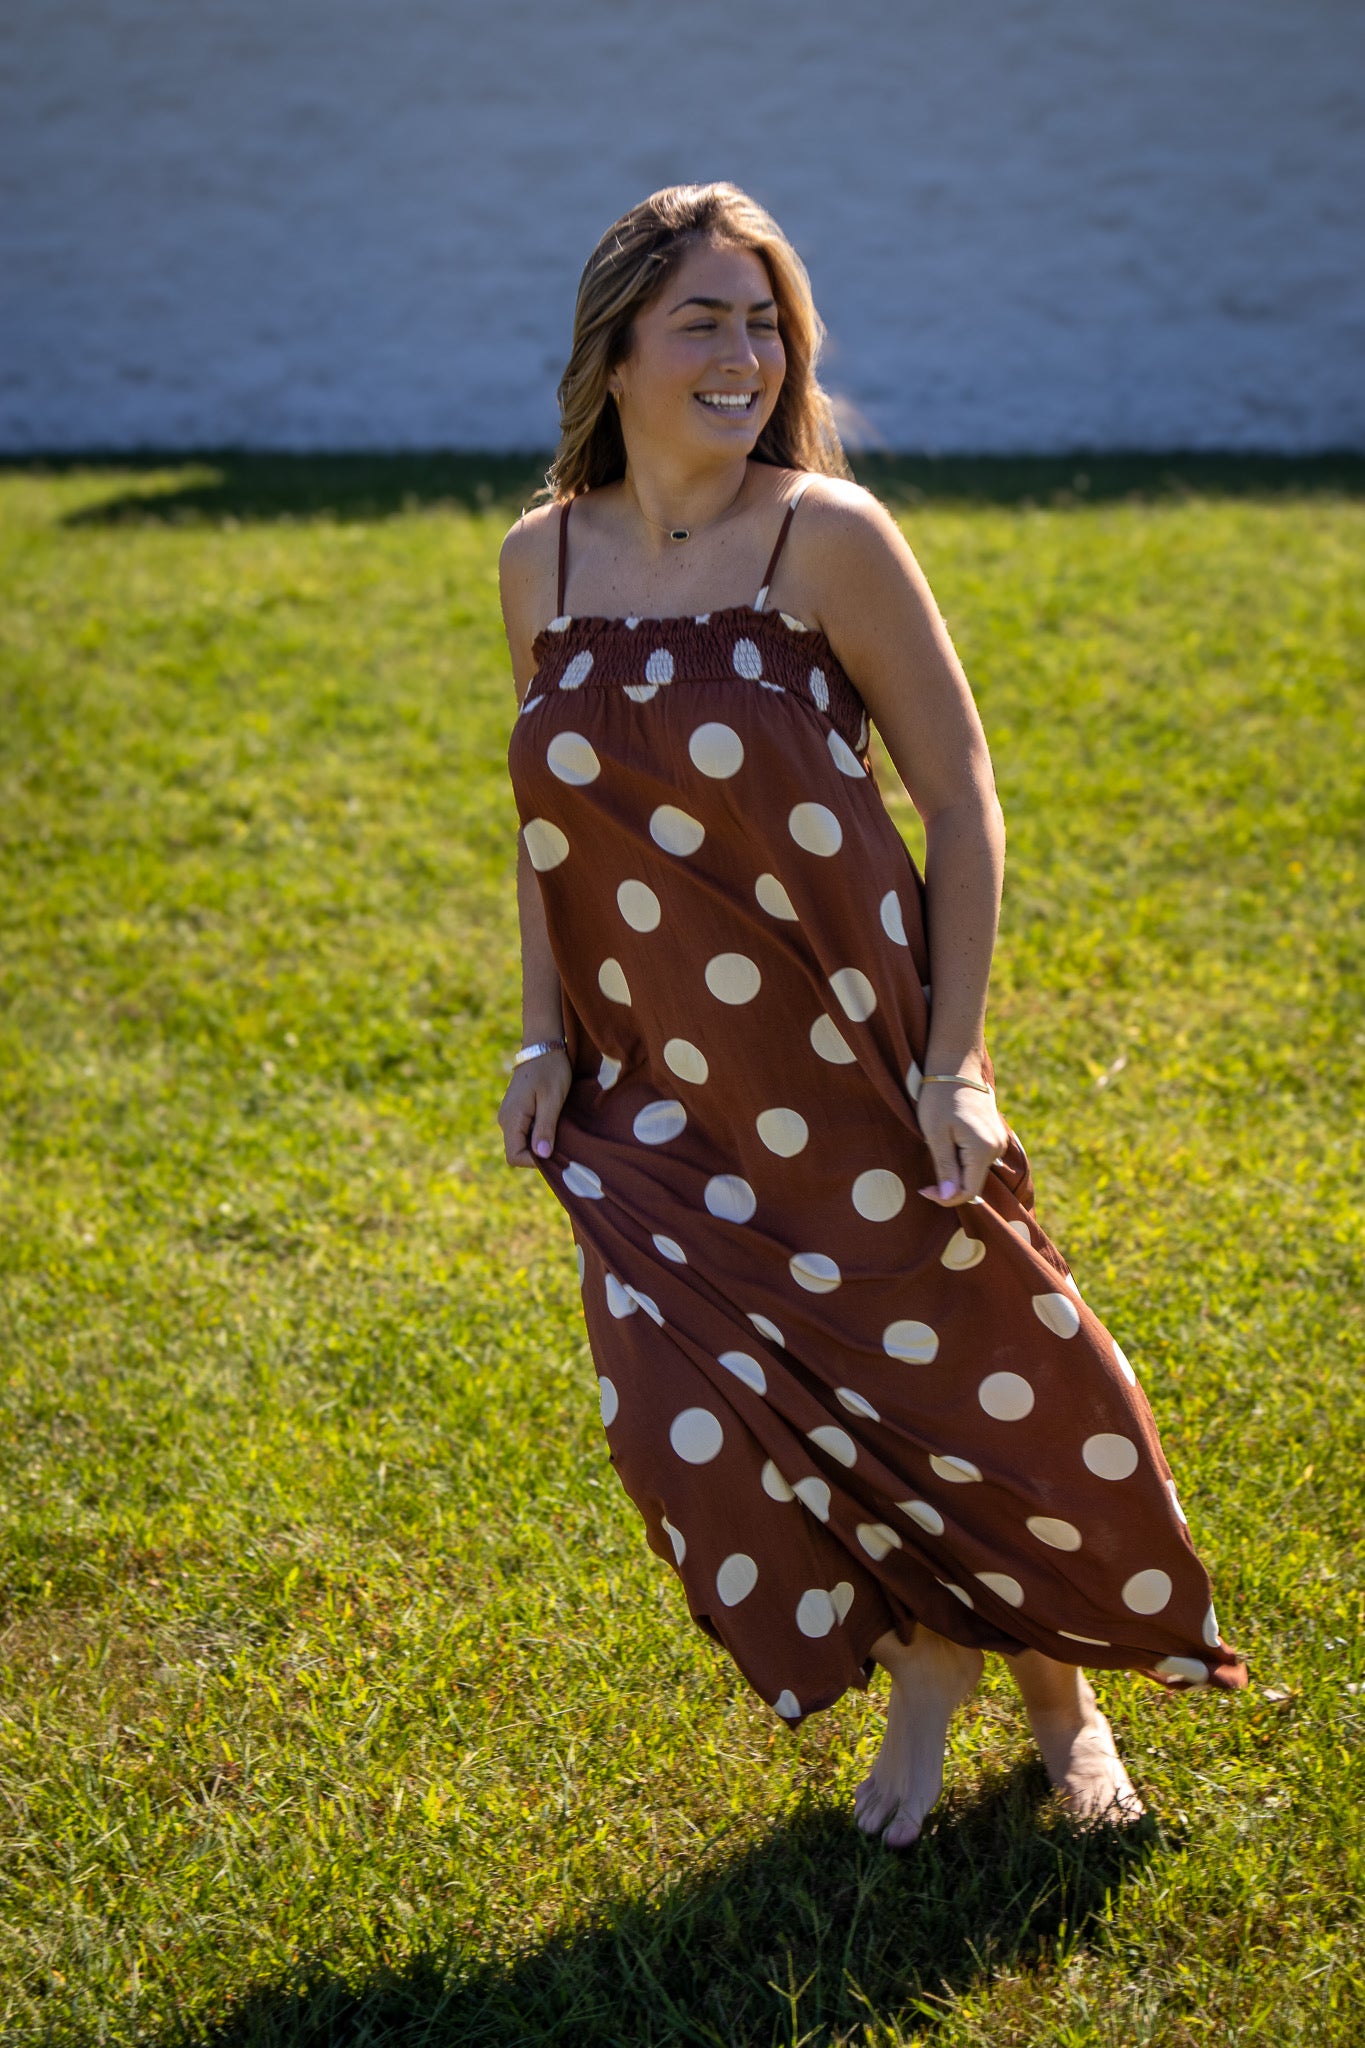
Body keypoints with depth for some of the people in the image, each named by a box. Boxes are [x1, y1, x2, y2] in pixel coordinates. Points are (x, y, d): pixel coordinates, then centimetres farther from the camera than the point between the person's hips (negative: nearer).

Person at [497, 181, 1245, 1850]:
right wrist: (544, 1039, 7)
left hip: (845, 1057, -3)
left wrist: (949, 1064, -12)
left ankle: (1059, 1687, 36)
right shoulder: (542, 559, 0)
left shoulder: (828, 538, -12)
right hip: (655, 1088, 3)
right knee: (705, 1416, 0)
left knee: (969, 1376, 6)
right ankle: (922, 1664, 29)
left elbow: (961, 800, -9)